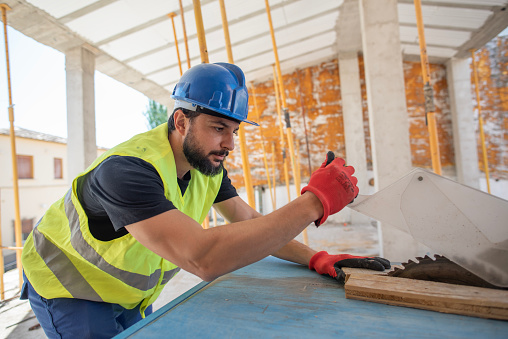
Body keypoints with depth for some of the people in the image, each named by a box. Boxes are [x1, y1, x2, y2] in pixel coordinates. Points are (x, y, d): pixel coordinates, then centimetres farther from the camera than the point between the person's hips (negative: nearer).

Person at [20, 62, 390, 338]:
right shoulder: (128, 170, -38)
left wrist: (315, 258, -22)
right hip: (67, 288, -5)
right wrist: (314, 201, -47)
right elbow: (203, 259, -49)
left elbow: (253, 224, -9)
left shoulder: (207, 166, -13)